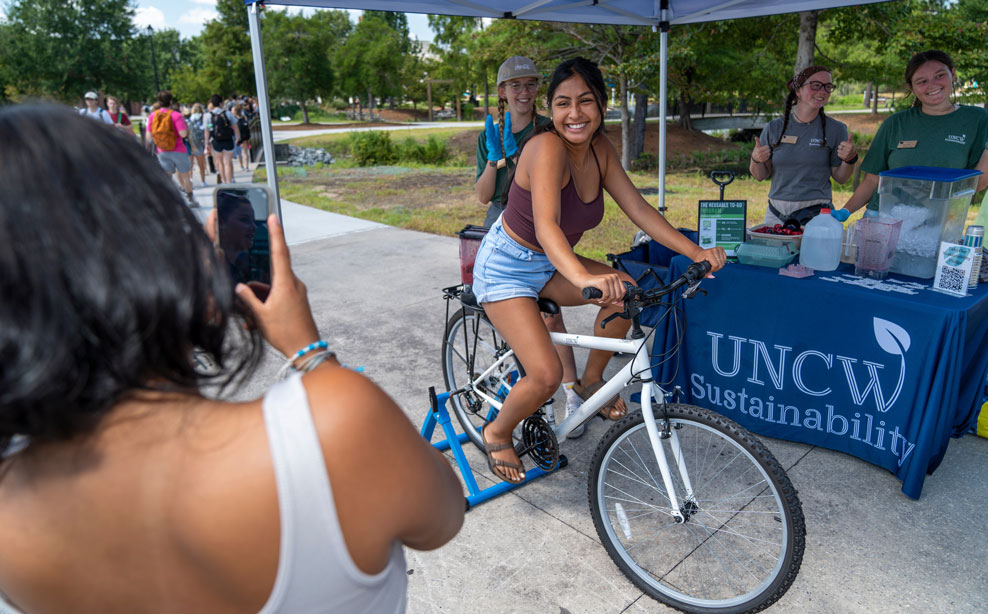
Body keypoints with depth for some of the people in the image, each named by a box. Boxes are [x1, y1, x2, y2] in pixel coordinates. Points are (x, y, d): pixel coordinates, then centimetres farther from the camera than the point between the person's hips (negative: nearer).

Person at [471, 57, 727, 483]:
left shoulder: (600, 148, -5)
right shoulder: (547, 148, -28)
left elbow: (638, 209, -5)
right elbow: (547, 225, -42)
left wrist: (695, 252, -15)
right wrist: (584, 278, -59)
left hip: (549, 263, 7)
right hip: (507, 266, -7)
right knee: (546, 375, -18)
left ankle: (592, 378, 10)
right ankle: (497, 433, 12)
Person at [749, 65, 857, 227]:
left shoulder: (835, 129, 2)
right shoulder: (775, 127, 5)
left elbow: (840, 178, 6)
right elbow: (761, 176, 7)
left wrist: (849, 159, -13)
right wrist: (756, 160, -12)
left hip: (817, 214, -1)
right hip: (777, 214, 2)